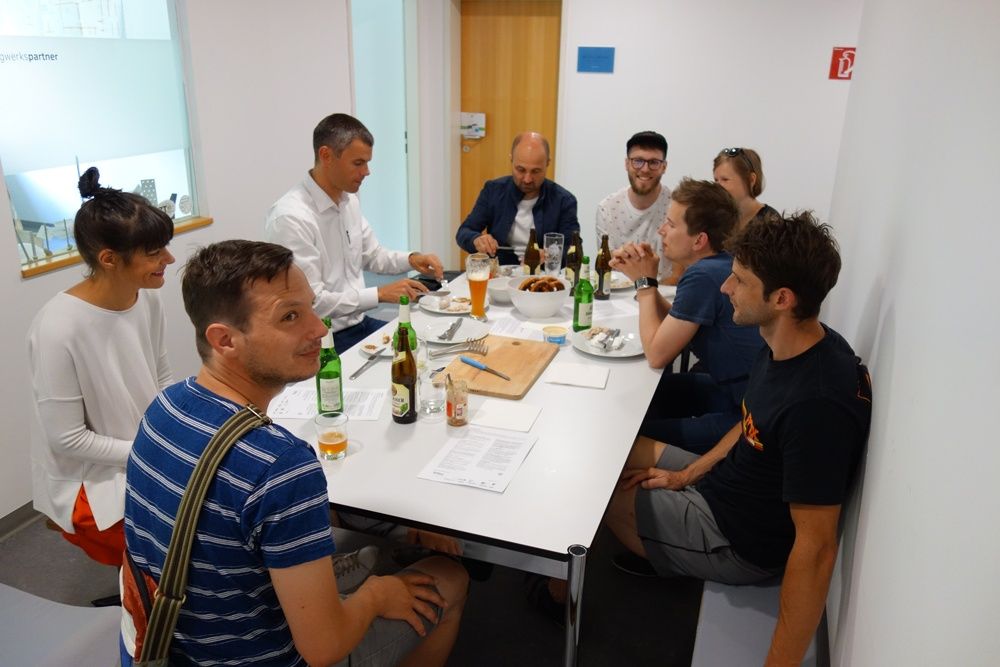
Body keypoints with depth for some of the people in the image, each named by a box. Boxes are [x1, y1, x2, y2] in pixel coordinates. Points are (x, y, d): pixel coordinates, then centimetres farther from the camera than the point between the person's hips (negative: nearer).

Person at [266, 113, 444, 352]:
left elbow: (372, 255, 18)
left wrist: (411, 259, -1)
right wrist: (380, 294, -19)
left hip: (359, 323, 8)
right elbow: (311, 302, -22)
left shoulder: (349, 200, 4)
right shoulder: (291, 218, -22)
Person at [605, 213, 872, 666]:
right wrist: (687, 475, 4)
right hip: (720, 485, 8)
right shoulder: (787, 347, -7)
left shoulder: (816, 403, -35)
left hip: (736, 540, -8)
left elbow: (816, 549, -31)